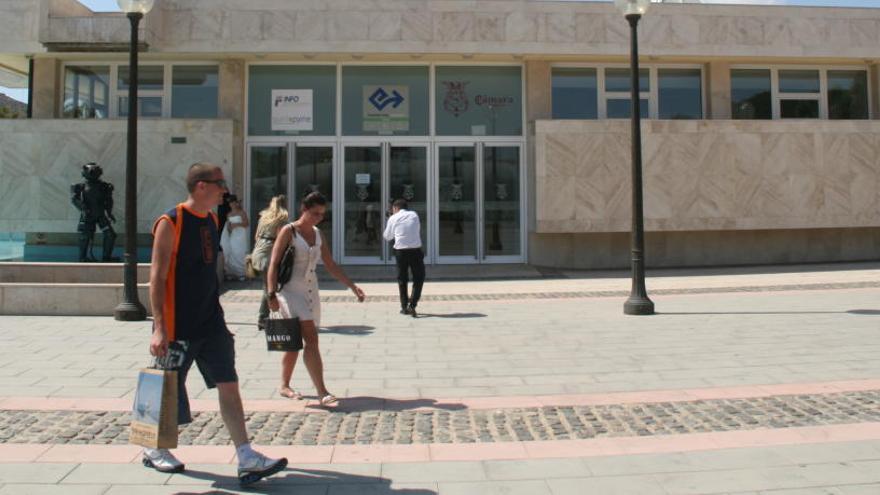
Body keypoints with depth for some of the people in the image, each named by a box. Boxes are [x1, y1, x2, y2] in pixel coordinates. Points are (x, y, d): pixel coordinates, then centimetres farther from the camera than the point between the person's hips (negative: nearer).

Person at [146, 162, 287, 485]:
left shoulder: (212, 220, 10)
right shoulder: (171, 222, -13)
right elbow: (157, 277, -16)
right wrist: (159, 327, -22)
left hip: (211, 322, 7)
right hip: (178, 324, -7)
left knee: (229, 385, 0)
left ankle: (246, 458, 2)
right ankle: (154, 449, 33)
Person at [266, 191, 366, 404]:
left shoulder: (317, 234, 11)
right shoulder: (289, 231, -7)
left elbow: (331, 265, 15)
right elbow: (274, 264, -10)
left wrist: (352, 286, 10)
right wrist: (272, 294, -17)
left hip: (311, 291, 7)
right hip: (291, 291, -7)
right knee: (311, 338, -16)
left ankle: (284, 386, 26)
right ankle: (322, 392, -18)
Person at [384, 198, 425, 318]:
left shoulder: (393, 218, 3)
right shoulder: (414, 215, 7)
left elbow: (387, 237, 11)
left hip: (400, 251, 0)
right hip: (416, 250, 0)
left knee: (402, 279, 15)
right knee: (418, 279, 9)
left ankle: (404, 307, 19)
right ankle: (412, 305, -3)